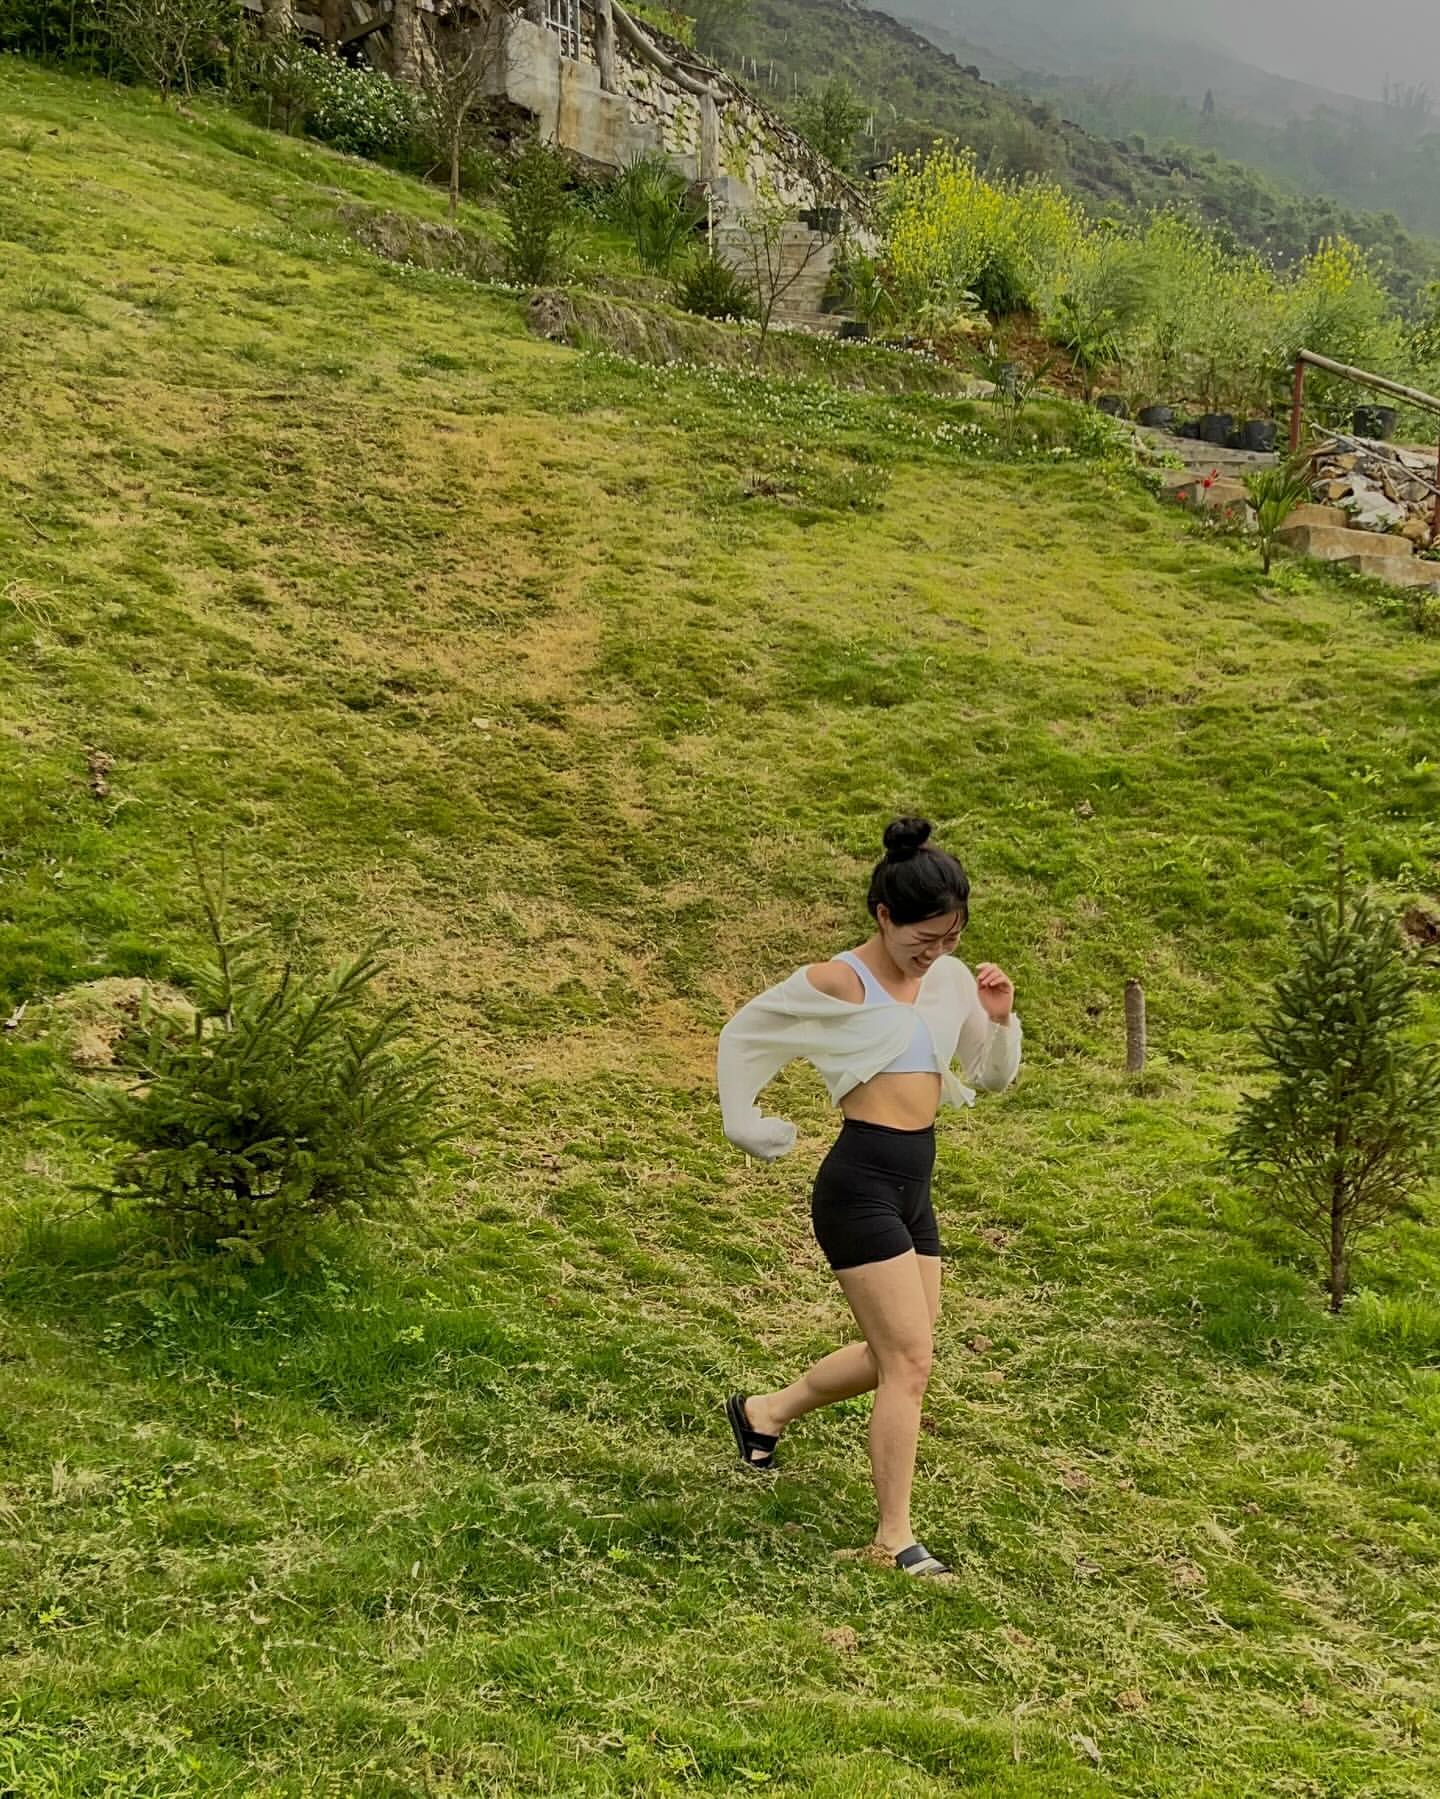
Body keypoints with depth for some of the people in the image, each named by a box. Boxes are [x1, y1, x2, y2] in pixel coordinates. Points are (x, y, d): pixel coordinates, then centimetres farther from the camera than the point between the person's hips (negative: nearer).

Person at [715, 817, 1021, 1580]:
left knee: (894, 1354, 17)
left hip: (915, 1185, 8)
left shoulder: (950, 980, 6)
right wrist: (747, 1128, 2)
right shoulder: (836, 983, -12)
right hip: (860, 1182, -8)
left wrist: (1000, 1020, -4)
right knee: (910, 1362, -6)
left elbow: (994, 1077, 15)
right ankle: (894, 1538, 6)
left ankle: (765, 1411, 38)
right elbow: (741, 1035, 1)